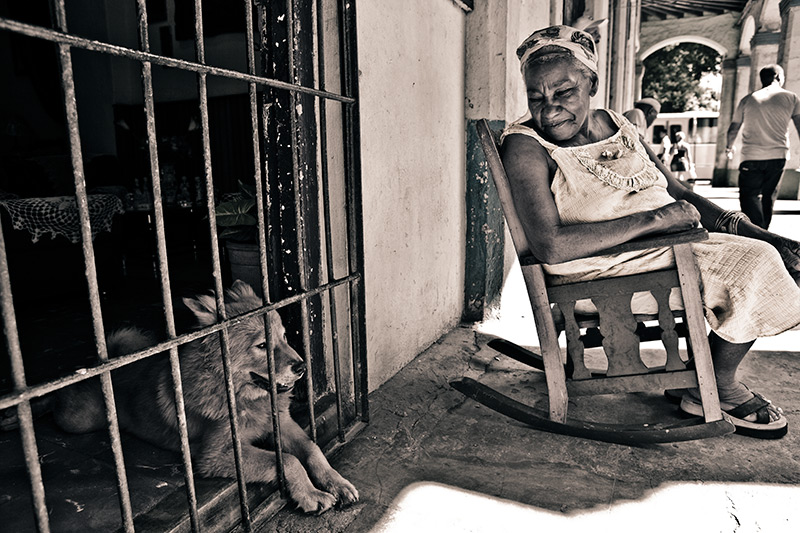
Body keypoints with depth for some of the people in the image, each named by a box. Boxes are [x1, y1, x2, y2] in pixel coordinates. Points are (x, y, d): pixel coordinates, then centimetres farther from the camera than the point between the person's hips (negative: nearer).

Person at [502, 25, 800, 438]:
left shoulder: (616, 124, 9)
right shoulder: (525, 146, -15)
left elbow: (680, 195, 13)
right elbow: (550, 248, -28)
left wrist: (757, 234, 1)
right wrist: (654, 219, -22)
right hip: (597, 269, -8)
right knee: (752, 266, -12)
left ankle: (713, 384, 14)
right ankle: (716, 390, 11)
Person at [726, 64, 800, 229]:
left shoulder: (747, 99, 7)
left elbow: (733, 129, 14)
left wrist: (729, 146, 32)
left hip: (751, 157, -1)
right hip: (778, 156, 2)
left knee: (749, 194, -1)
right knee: (769, 196, 15)